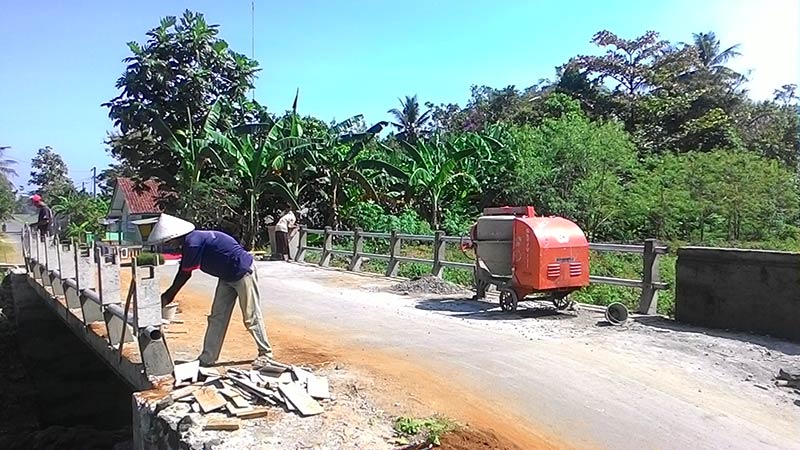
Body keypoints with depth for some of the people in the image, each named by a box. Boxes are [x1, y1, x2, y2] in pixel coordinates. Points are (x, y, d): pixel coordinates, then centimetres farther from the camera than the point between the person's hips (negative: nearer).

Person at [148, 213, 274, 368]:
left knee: (251, 317, -2)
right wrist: (168, 295, 10)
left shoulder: (193, 242, -25)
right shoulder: (187, 243, 4)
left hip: (243, 273, -10)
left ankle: (266, 354, 12)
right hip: (227, 277, 10)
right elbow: (183, 273, 11)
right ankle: (207, 358, 15)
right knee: (217, 317, 9)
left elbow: (184, 275, -18)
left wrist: (167, 296, -7)